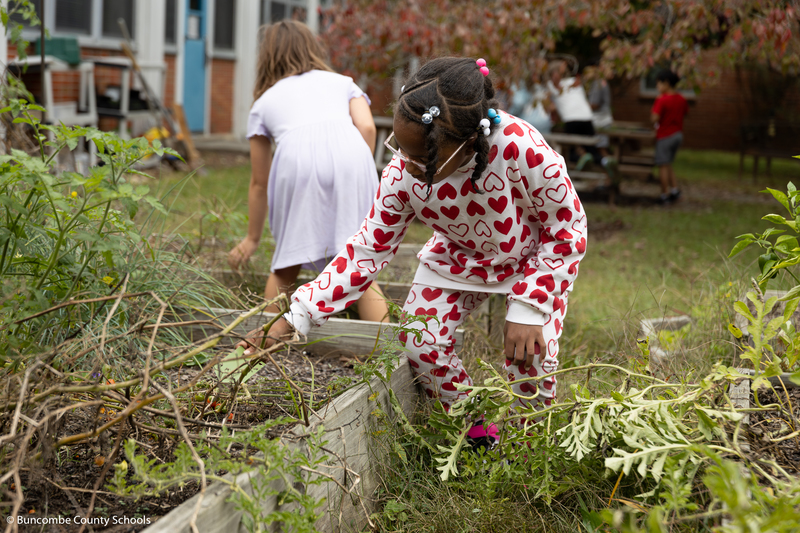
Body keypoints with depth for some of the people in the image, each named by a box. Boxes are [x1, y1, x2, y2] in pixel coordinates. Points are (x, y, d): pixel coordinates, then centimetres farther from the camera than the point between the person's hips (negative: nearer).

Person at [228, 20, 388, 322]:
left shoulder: (264, 102, 32)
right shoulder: (342, 82, 33)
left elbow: (259, 183, 36)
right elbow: (367, 127, 11)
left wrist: (253, 237, 46)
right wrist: (356, 179, 18)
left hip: (297, 158, 0)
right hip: (350, 153, 1)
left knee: (286, 266, 14)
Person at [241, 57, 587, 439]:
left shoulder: (522, 150, -39)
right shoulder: (402, 174, -27)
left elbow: (567, 227, -23)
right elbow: (368, 250, -17)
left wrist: (527, 309, -28)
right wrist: (294, 319, -24)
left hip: (534, 256, -3)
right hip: (457, 257, 3)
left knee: (531, 352, -20)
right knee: (421, 345, -13)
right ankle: (474, 432, 14)